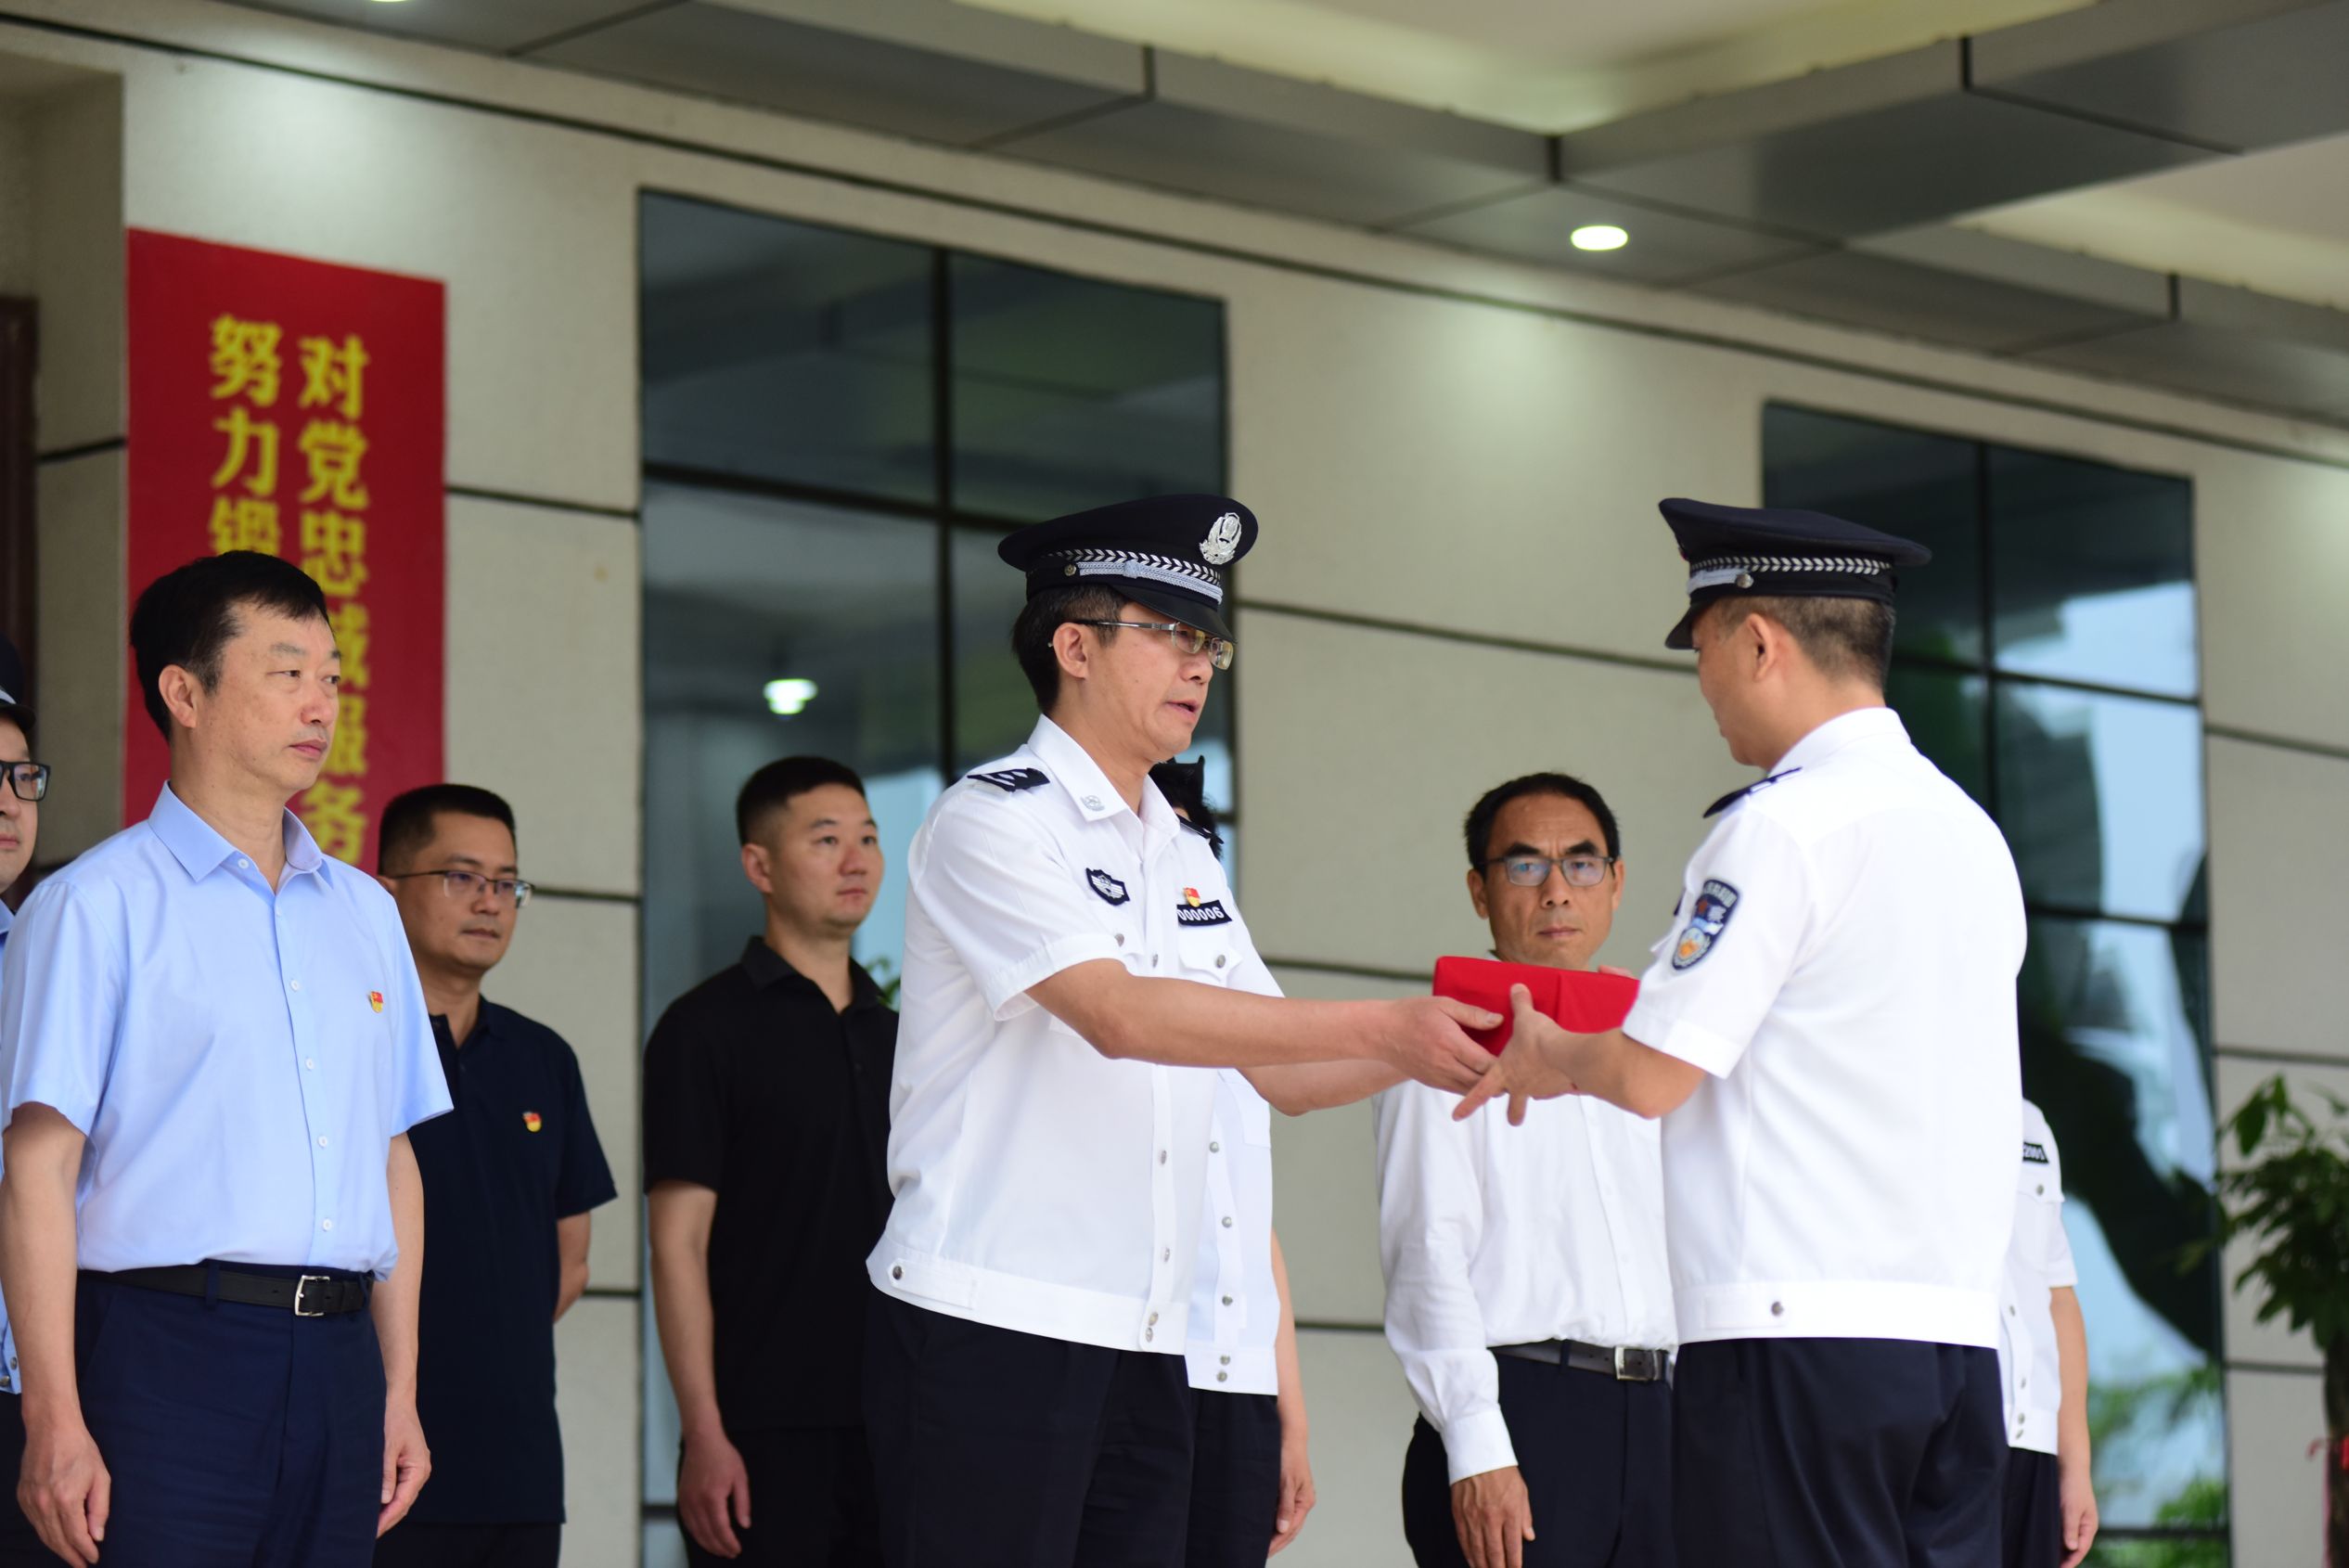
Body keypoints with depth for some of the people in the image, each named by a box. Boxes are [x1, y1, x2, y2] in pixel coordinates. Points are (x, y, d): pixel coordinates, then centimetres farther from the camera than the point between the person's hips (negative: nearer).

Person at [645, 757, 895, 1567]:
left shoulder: (895, 1034, 16)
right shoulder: (707, 1028, -2)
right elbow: (679, 1242, -8)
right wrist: (705, 1435, -15)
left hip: (892, 1428, 6)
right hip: (765, 1437, -6)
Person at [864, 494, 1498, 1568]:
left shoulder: (1185, 863, 19)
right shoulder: (993, 822, -6)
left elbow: (1280, 1075, 19)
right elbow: (1119, 1015, -20)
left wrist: (1440, 1045, -1)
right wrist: (1387, 1029, -23)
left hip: (1147, 1348, 7)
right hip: (988, 1326, -7)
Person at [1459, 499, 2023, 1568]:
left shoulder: (1783, 826, -9)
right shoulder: (1975, 833, 15)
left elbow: (1651, 1076, -10)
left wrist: (1548, 1055, 12)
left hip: (1798, 1334, -8)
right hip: (1961, 1333, 8)